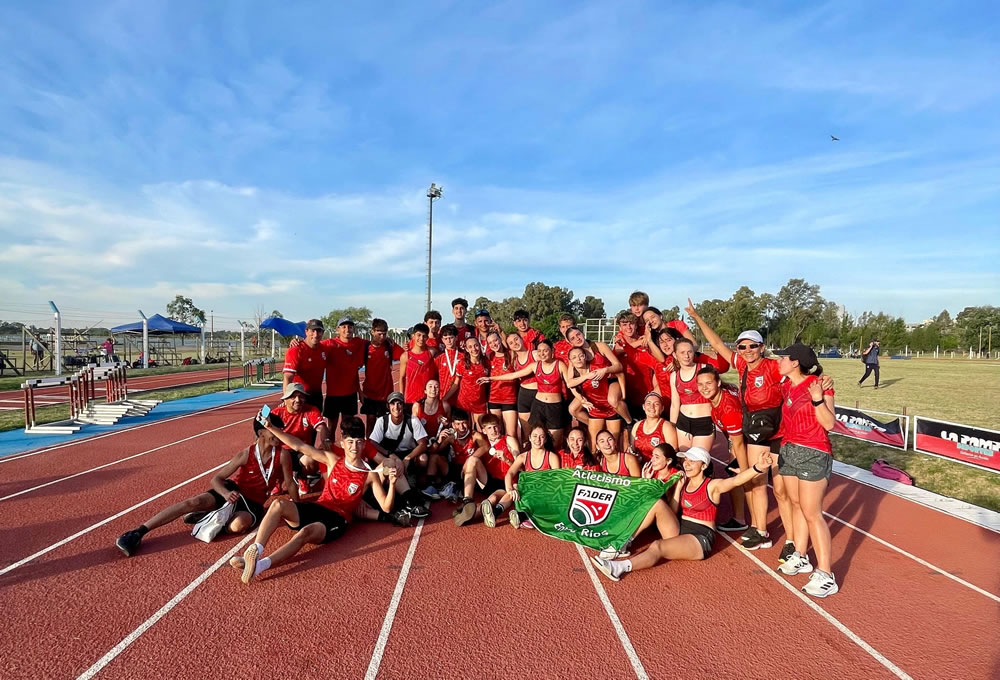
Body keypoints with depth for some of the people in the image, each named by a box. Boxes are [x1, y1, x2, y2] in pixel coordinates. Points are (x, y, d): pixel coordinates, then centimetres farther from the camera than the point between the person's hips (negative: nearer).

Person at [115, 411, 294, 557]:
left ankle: (207, 518, -6)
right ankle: (138, 532, -16)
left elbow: (290, 485, -7)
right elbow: (216, 478, -9)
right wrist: (226, 493, -29)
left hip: (254, 503, -1)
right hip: (234, 491, 1)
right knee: (195, 502, -23)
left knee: (239, 525, -35)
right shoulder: (246, 454, -14)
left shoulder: (283, 455, -18)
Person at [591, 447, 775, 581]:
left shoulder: (713, 486, -7)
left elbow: (735, 480, -27)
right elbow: (672, 512, 6)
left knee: (657, 546, -31)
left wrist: (758, 468, -42)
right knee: (657, 502, -17)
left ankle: (620, 567, -46)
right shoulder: (682, 483, 10)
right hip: (679, 531, 6)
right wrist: (678, 488, -4)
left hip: (701, 539, -6)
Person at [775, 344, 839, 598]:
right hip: (789, 450, 7)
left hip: (813, 454, -7)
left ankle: (825, 575, 2)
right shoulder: (787, 385, 6)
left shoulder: (818, 385, -13)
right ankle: (800, 557, 26)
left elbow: (829, 424, -18)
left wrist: (818, 398, -29)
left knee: (812, 513, -6)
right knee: (797, 505, 14)